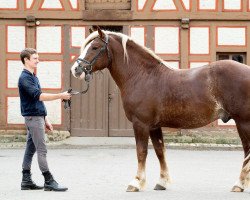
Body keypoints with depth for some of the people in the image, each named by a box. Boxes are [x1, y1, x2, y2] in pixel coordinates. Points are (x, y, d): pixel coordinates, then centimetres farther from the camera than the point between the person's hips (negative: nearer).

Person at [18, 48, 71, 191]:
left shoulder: (33, 77, 17)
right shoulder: (25, 78, -14)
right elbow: (38, 96, -25)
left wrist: (45, 119, 20)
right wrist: (60, 96, -26)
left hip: (38, 117, 9)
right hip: (33, 117, -9)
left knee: (30, 149, 10)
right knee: (42, 150, -9)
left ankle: (26, 181, 13)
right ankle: (49, 182, -8)